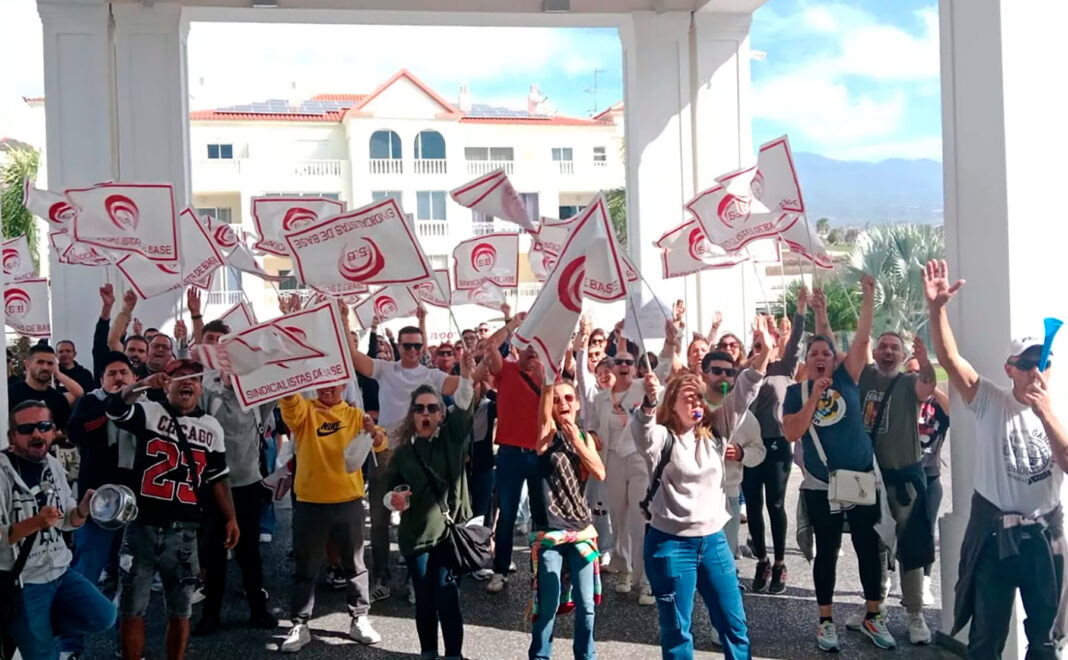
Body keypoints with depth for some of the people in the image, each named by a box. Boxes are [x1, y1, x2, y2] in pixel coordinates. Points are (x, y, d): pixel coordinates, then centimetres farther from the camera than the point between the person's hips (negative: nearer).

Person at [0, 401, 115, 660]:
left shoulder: (52, 464, 4)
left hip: (59, 571, 6)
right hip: (21, 582, -6)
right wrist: (35, 523, -33)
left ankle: (29, 631, 14)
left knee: (103, 617, -3)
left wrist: (83, 510, -12)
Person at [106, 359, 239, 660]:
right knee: (132, 609, 8)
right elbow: (115, 407, -21)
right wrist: (141, 385, -39)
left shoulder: (212, 427, 8)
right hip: (142, 526, -2)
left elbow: (217, 478, 13)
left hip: (183, 532, 2)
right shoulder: (149, 412, 0)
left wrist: (231, 518, 8)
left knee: (180, 611, 11)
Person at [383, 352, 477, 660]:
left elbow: (463, 407, -17)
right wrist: (393, 499, -14)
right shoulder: (402, 451, 4)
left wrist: (466, 376, -33)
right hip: (416, 533, 2)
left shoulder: (452, 439, 0)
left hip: (451, 529, -2)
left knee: (447, 597, -5)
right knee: (424, 598, 10)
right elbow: (389, 490, 9)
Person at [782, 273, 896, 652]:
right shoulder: (796, 392, -1)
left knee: (869, 548, 8)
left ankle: (873, 617, 23)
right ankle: (826, 621, 19)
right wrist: (814, 395, -18)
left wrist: (869, 295, -16)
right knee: (826, 552, 8)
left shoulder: (846, 379, 0)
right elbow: (792, 434, -13)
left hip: (863, 480, 1)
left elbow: (862, 338, -9)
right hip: (821, 486, -1)